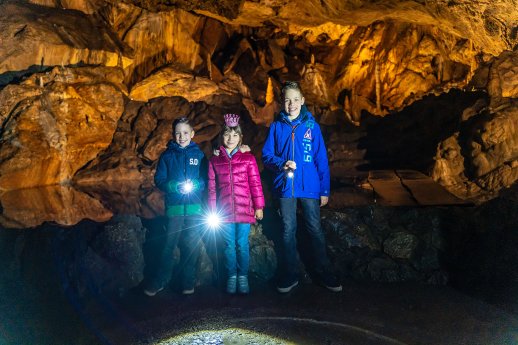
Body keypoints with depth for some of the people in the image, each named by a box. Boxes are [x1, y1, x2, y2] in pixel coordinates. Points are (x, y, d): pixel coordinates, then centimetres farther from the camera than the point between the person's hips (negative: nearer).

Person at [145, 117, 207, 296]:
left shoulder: (199, 154, 5)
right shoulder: (167, 155, 4)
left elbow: (206, 179, 6)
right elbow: (159, 180, 3)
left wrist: (195, 184, -14)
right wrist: (173, 186, -15)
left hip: (195, 207, 1)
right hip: (174, 206, 0)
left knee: (192, 246, 6)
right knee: (168, 244, 0)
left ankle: (188, 282, 20)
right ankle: (159, 281, 16)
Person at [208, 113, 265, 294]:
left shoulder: (248, 158, 3)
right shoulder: (214, 160, 7)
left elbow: (255, 183, 2)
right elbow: (212, 187, 7)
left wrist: (259, 206, -1)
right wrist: (213, 211, 5)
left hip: (244, 210, -1)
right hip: (224, 212, 1)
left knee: (242, 245, 3)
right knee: (229, 245, 7)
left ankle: (243, 277, 18)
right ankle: (231, 277, 21)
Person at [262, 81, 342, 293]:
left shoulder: (311, 126, 0)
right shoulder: (276, 126, 3)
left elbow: (321, 160, 0)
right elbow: (266, 156, 4)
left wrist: (325, 190, -3)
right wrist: (282, 164, -18)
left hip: (309, 187, -1)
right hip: (285, 187, 1)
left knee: (315, 230, 6)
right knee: (288, 231, 10)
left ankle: (324, 273, 21)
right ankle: (290, 276, 23)